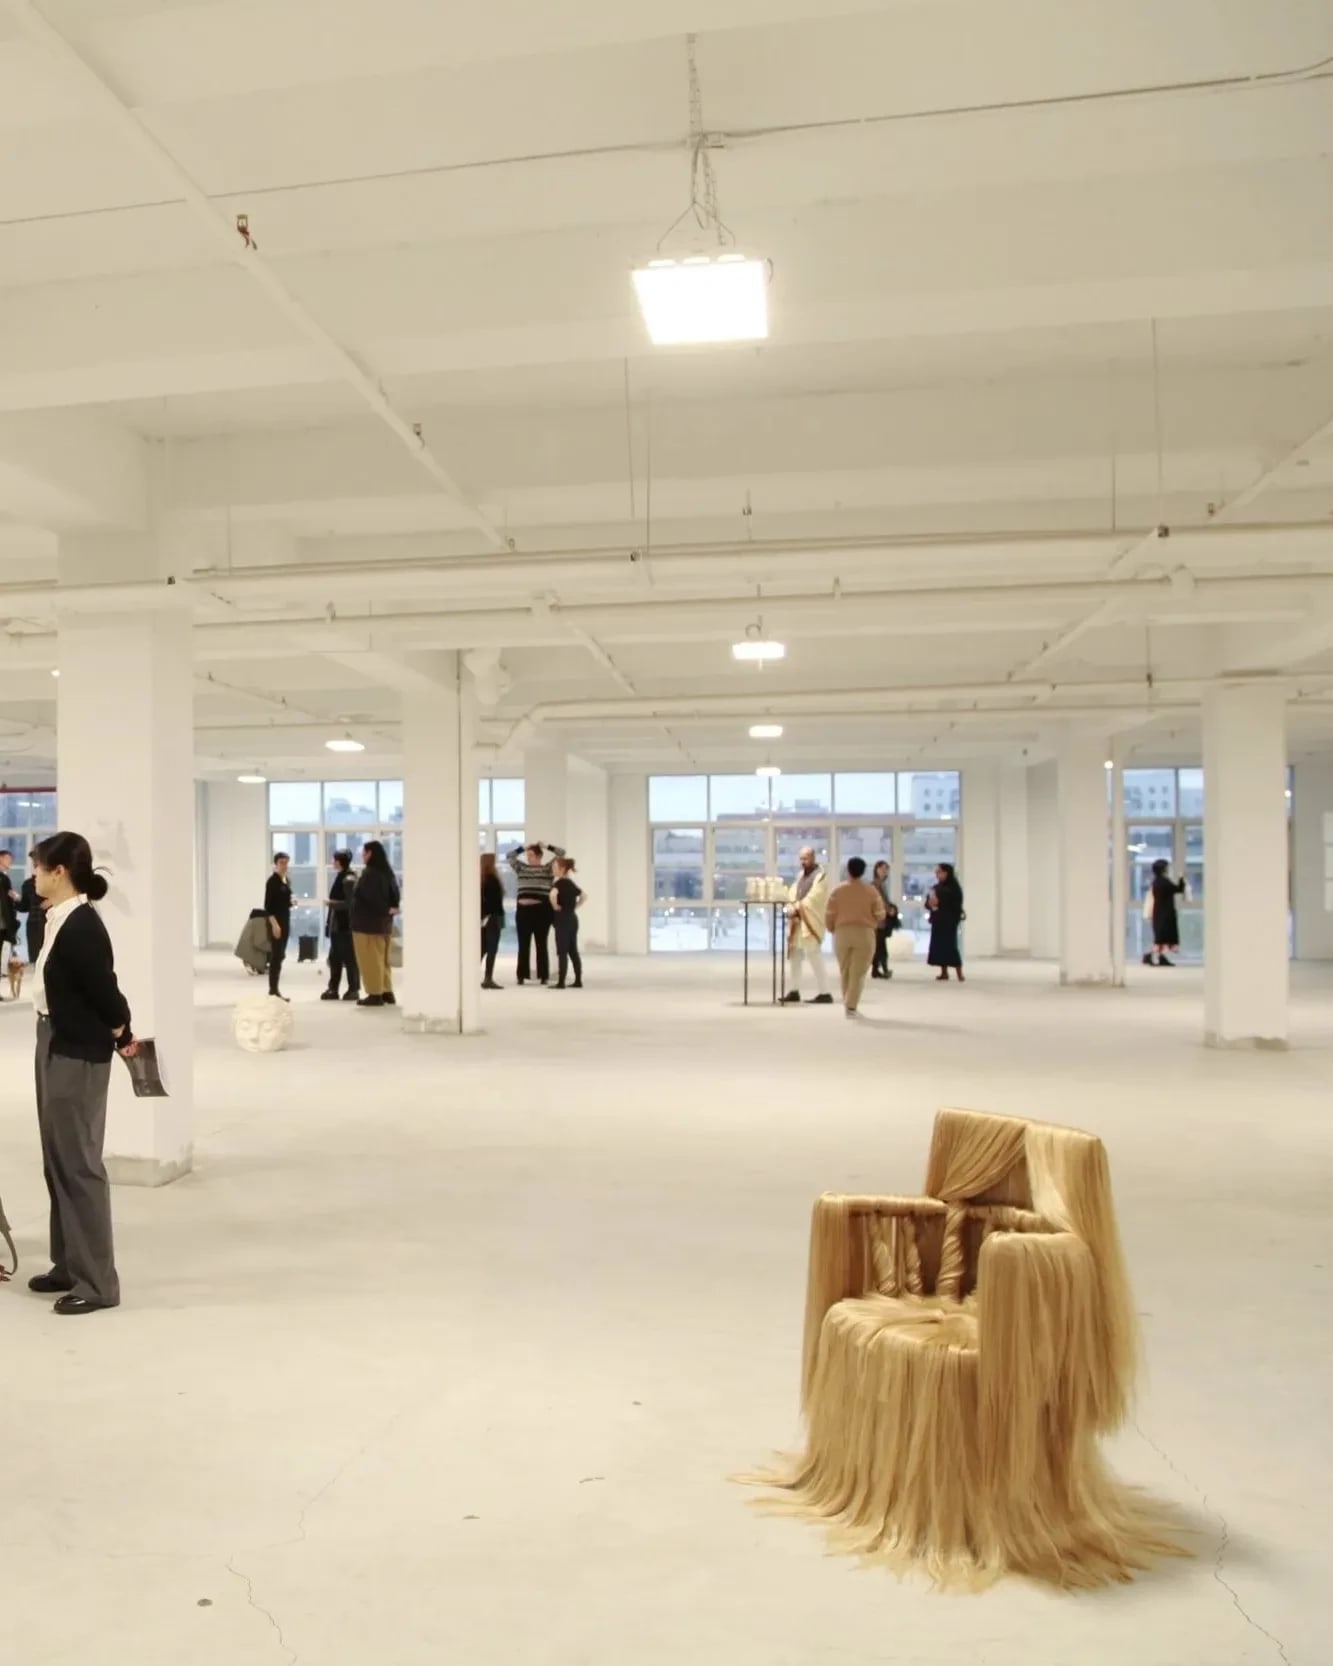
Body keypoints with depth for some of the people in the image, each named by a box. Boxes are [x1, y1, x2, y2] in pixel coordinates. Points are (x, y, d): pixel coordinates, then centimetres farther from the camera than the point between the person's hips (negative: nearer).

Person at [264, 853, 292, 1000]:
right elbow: (268, 905, -17)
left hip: (286, 919, 9)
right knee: (276, 955, -9)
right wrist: (274, 923, -23)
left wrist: (291, 902, 6)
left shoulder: (287, 880, 13)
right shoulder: (272, 880, -12)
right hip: (275, 921, -9)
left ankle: (274, 989, 14)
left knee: (280, 955, 9)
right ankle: (274, 990, -7)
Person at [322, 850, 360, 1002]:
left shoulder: (349, 879, -14)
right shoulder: (341, 876, 14)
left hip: (345, 924, -9)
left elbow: (351, 903, -19)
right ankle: (333, 989, 15)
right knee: (335, 957, 10)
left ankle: (353, 990, 6)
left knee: (349, 956, -1)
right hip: (337, 924, 9)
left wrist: (332, 903, -13)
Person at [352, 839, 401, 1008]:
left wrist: (385, 910, -9)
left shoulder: (369, 873, -17)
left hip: (368, 922, -9)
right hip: (384, 922, 9)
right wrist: (392, 908, -1)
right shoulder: (387, 872, 10)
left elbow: (370, 897, -21)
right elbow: (396, 894, 9)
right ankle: (387, 993, 15)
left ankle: (375, 994, 0)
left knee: (370, 960, -2)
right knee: (382, 959, 14)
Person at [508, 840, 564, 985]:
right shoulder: (521, 868, 13)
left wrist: (545, 846, 4)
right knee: (523, 944, 6)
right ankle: (522, 976, 10)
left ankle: (544, 976, 7)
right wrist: (524, 847, 14)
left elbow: (561, 853, 0)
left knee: (542, 944, 2)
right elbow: (510, 856, 17)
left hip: (541, 910, -3)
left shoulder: (548, 868, 4)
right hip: (523, 910, 3)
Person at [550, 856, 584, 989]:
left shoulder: (559, 882, -13)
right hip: (573, 918, 8)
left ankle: (561, 982, -5)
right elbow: (583, 896, 25)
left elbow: (553, 895, -33)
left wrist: (555, 906, -17)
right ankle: (578, 981, 12)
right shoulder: (571, 883, 12)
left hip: (563, 920, -8)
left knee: (562, 952, -5)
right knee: (573, 951, 11)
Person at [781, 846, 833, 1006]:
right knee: (794, 956, 11)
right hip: (797, 922, 8)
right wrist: (791, 907, -10)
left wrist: (797, 908, -19)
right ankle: (794, 991, 18)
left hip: (810, 923, -8)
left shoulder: (820, 876, -9)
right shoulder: (800, 875, 16)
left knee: (814, 958, -10)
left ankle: (824, 993, -5)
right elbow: (792, 893, 8)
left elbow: (813, 899, -18)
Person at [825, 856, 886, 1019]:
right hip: (864, 934, -1)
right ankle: (852, 1007, -4)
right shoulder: (871, 890, -4)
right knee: (858, 972, 2)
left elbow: (829, 914, -3)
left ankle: (848, 1004, 20)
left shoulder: (837, 890, -3)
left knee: (845, 972, 15)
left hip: (842, 933, 2)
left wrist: (832, 929, 15)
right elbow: (880, 915, -2)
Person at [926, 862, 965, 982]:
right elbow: (928, 902, 14)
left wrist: (939, 903, -19)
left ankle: (959, 973, -4)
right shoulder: (936, 887, 13)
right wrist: (930, 903, -10)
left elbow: (956, 904, -16)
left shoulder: (953, 887, -8)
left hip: (949, 921, -7)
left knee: (950, 945, -9)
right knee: (939, 945, 6)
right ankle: (944, 973, 12)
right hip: (937, 921, 7)